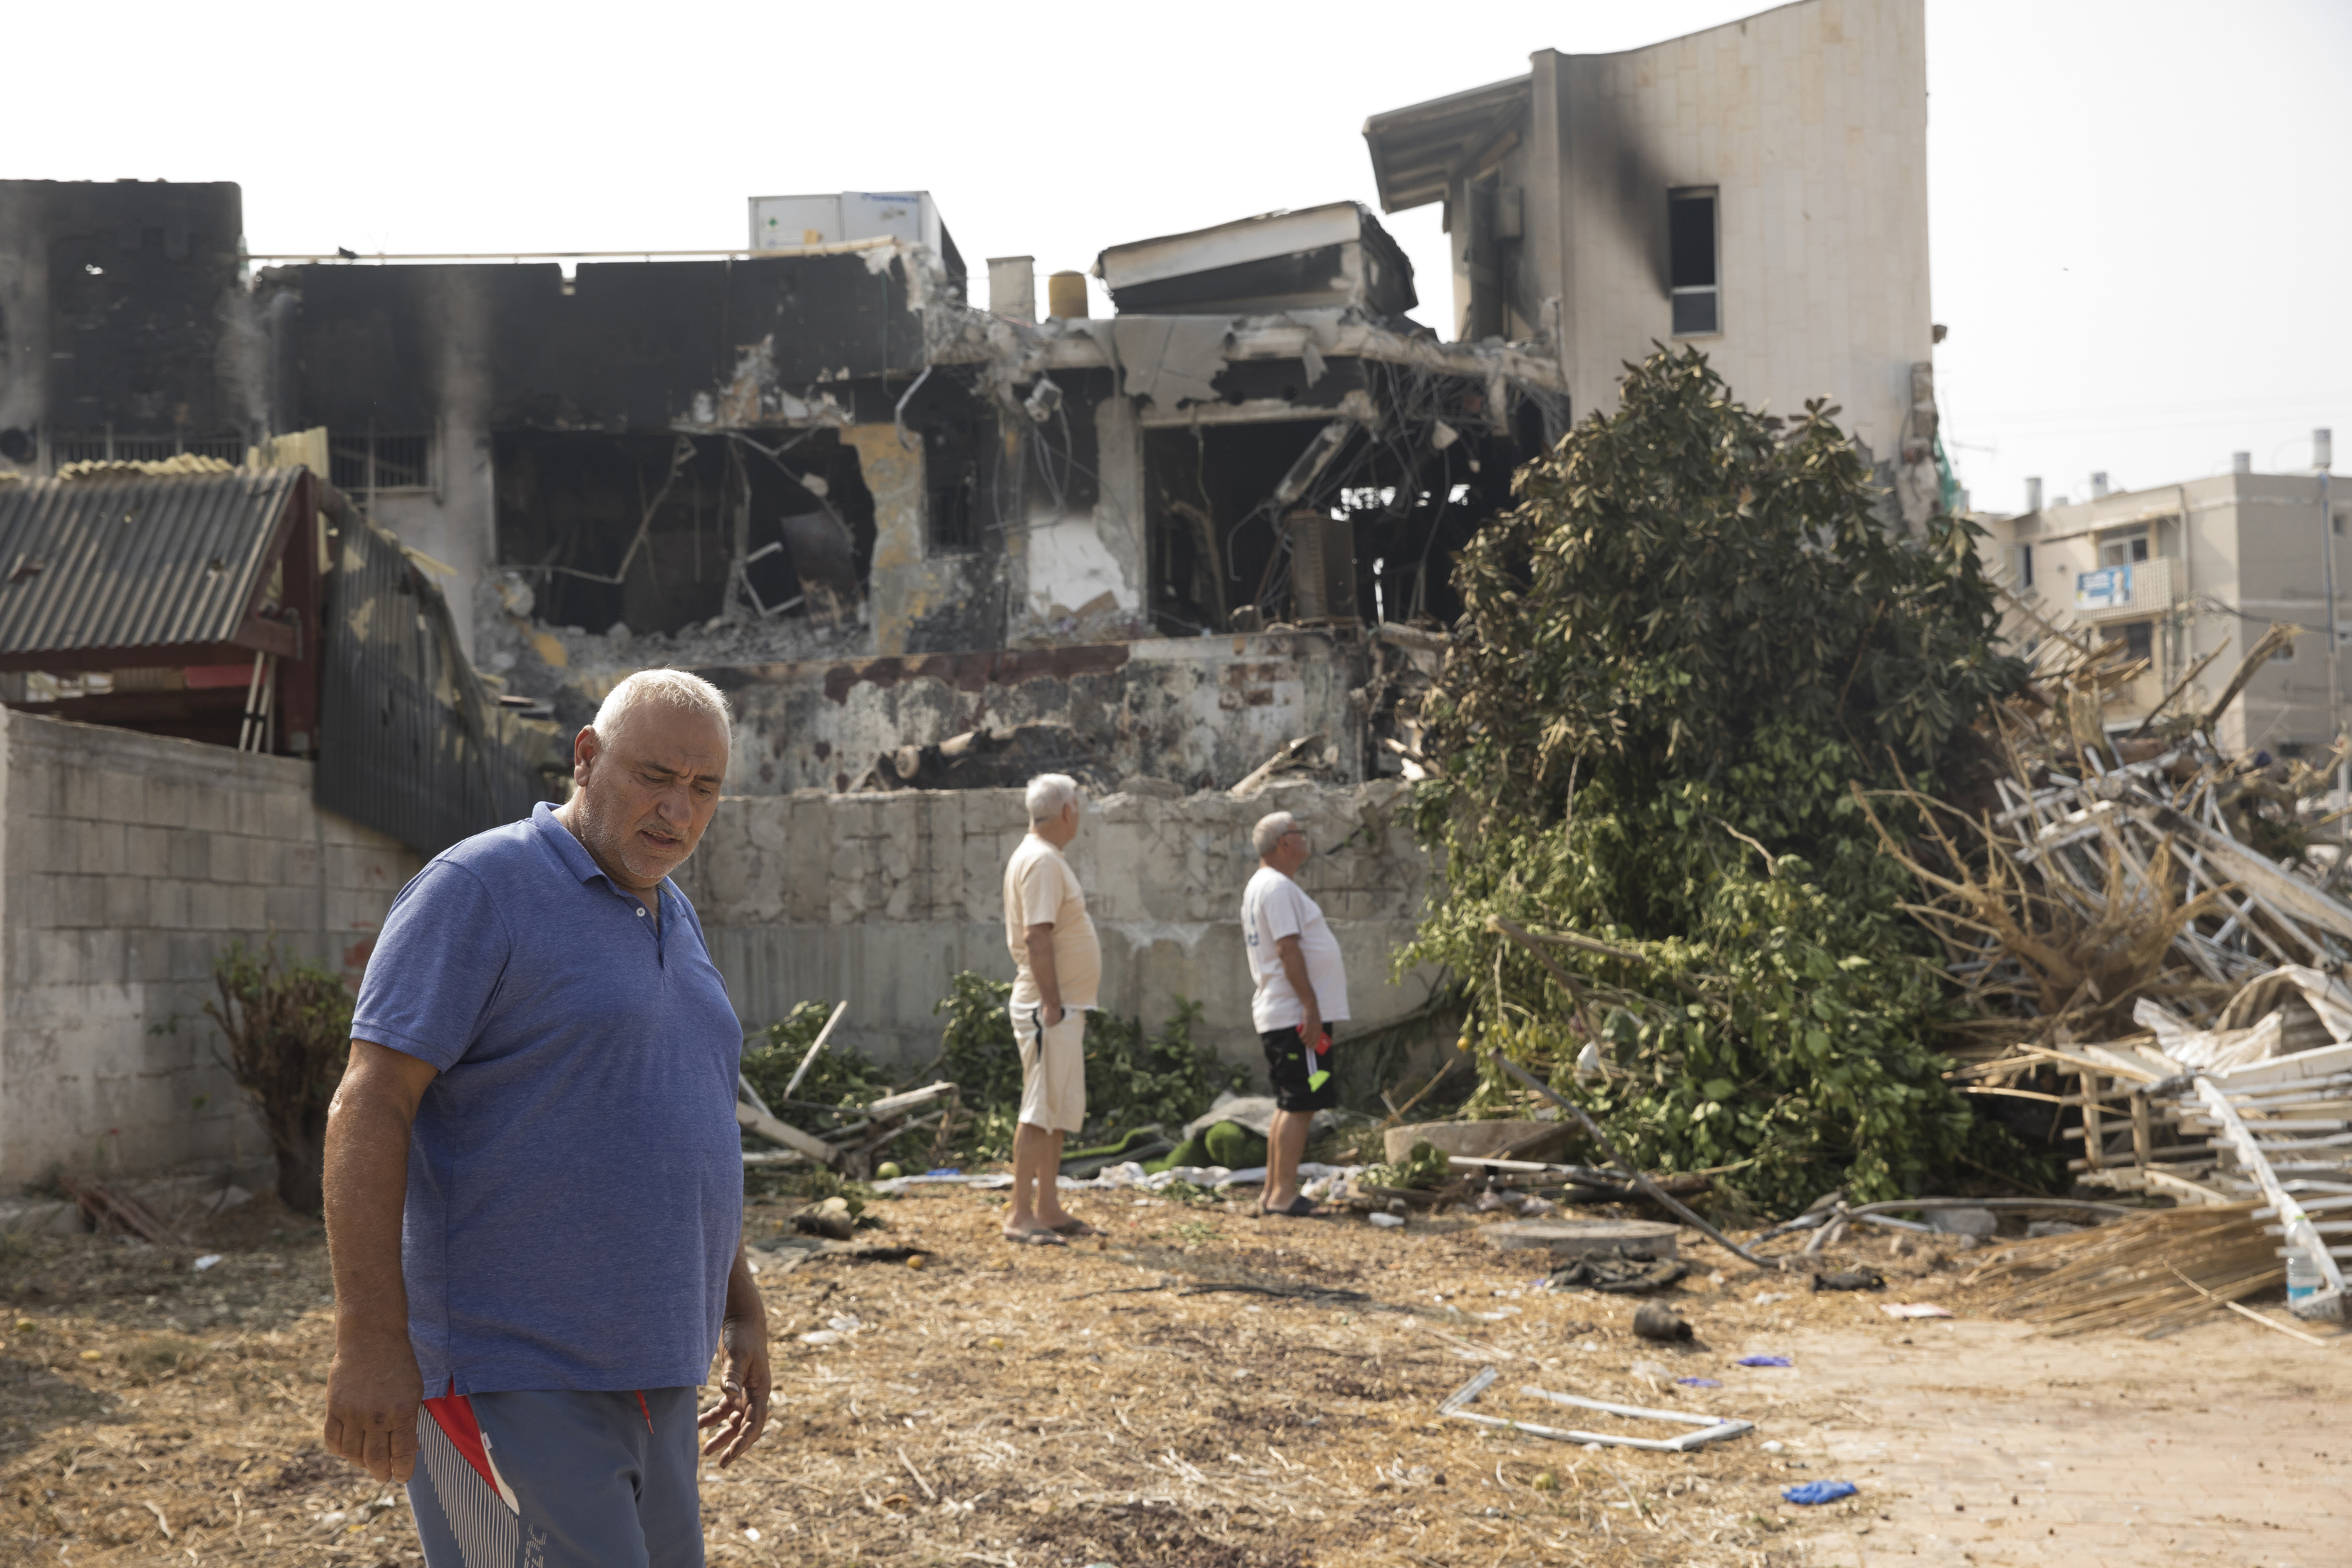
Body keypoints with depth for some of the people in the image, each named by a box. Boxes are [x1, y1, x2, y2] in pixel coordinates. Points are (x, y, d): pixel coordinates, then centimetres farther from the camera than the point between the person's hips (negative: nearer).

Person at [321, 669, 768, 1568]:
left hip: (639, 1375, 9)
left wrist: (741, 1309, 20)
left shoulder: (668, 919, 15)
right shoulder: (480, 887, -10)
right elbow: (367, 1108, -17)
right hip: (509, 1382, -8)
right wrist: (371, 1342, -22)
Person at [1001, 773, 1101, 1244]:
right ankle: (1019, 1215, -7)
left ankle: (1048, 1209, 17)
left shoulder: (1046, 858, 17)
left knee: (1060, 1111, 13)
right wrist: (1052, 1002, -24)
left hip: (1065, 1007, 11)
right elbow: (1037, 938, -22)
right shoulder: (1041, 860, -15)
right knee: (1041, 1110, -9)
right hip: (1049, 1007, -11)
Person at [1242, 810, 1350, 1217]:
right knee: (1300, 1104, -9)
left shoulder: (1259, 885, 19)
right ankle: (1284, 1194, -10)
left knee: (1290, 1105, 13)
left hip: (1277, 1015, 11)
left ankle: (1274, 1192, 15)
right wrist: (1311, 1007, -23)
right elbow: (1288, 948, -21)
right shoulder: (1278, 886, -14)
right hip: (1297, 1015, -11)